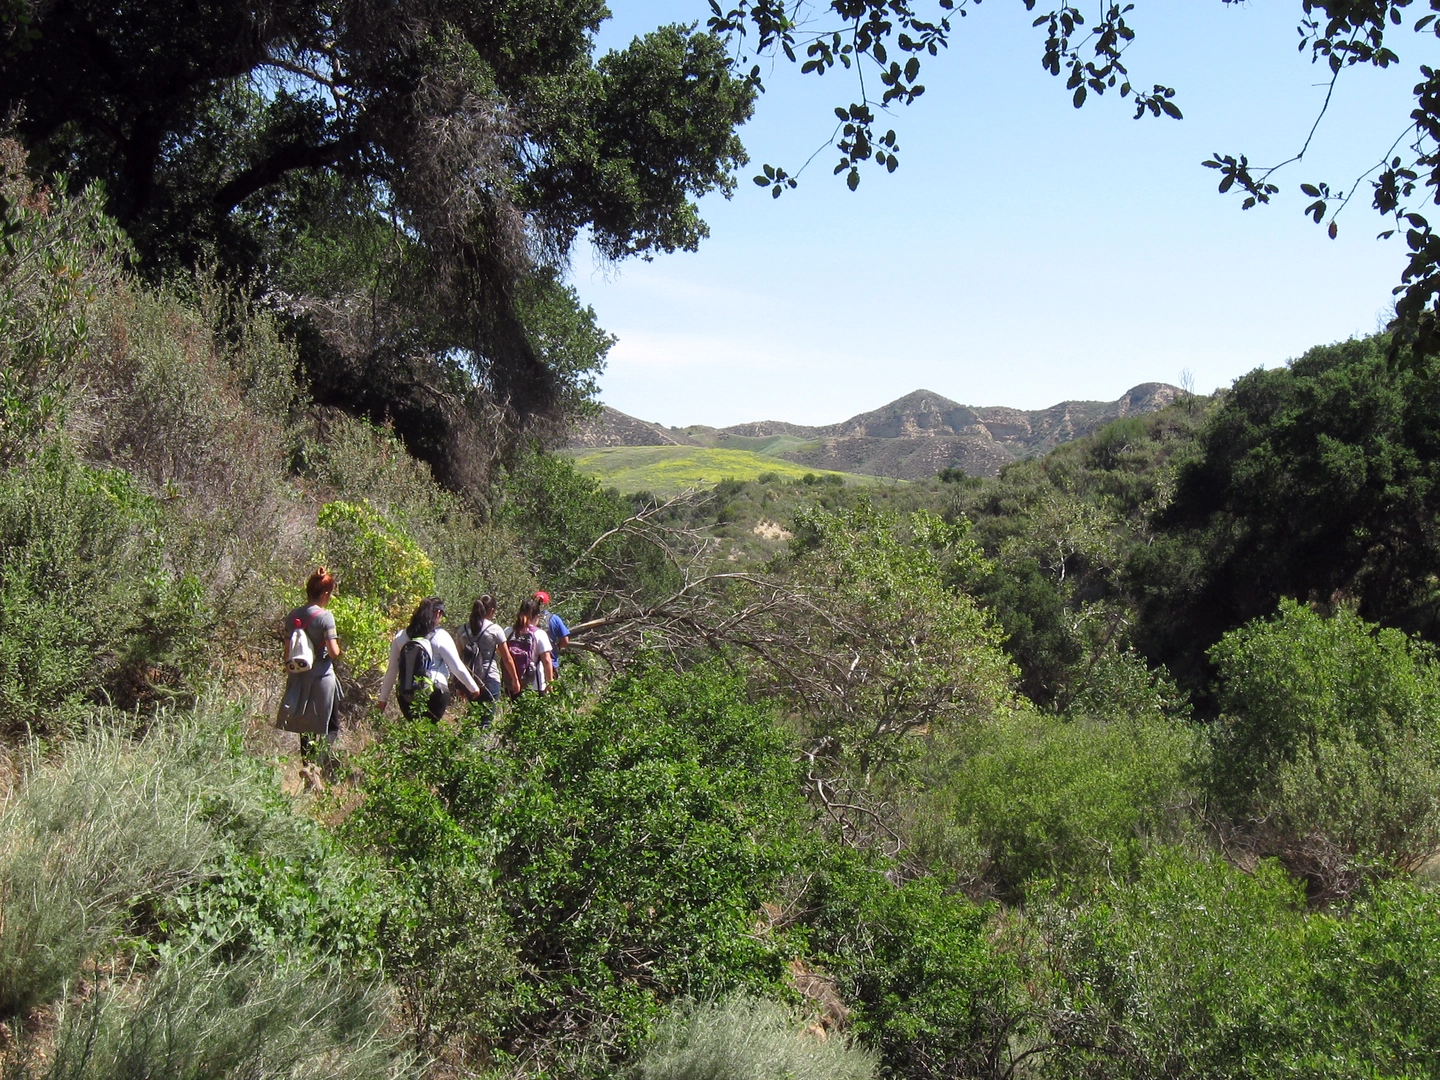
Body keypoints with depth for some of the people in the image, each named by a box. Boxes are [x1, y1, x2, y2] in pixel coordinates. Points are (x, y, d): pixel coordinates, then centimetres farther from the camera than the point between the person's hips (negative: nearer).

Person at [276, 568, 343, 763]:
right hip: (321, 677, -6)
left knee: (305, 727, 16)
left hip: (299, 678, 6)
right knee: (330, 726, 3)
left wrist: (291, 669, 18)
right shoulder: (325, 617, -14)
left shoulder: (293, 616, 3)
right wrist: (338, 645, 5)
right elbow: (334, 652, -16)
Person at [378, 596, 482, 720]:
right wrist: (474, 688, 12)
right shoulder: (441, 637, -6)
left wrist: (383, 698, 16)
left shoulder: (401, 637, 5)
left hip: (406, 695, 3)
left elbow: (392, 670, 8)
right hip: (434, 695, -3)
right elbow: (458, 668, -2)